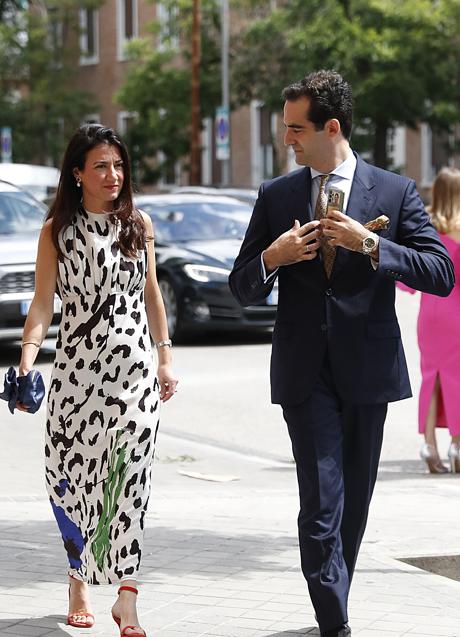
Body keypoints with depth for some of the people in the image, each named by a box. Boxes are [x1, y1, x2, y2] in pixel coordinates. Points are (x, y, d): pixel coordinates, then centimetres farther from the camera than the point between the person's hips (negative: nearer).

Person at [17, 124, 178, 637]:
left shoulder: (139, 224, 8)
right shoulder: (57, 231, 1)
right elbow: (43, 302, -4)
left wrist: (165, 359, 14)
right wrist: (27, 360, -19)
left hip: (134, 368, 1)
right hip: (76, 368, 0)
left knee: (130, 478, -11)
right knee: (72, 477, 5)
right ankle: (78, 581, 26)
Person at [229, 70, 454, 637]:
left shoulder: (395, 192, 2)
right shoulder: (275, 196, 8)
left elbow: (441, 273, -5)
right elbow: (242, 289, 12)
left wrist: (371, 245, -17)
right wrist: (271, 257, -10)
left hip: (367, 370, 0)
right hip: (305, 372, 0)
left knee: (354, 501, 11)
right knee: (321, 500, -10)